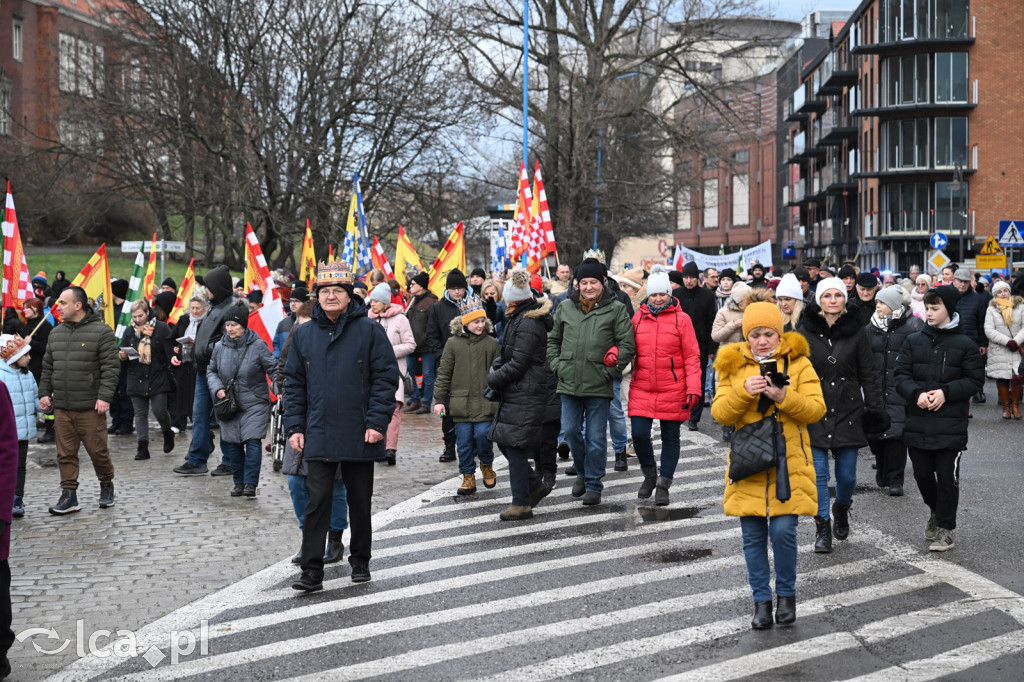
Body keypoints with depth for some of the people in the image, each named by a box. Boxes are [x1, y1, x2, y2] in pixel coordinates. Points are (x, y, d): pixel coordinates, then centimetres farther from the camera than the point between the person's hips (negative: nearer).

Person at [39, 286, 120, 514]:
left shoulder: (101, 332, -5)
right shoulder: (56, 333, 14)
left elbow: (111, 367, -9)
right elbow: (48, 367, 21)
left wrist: (104, 397, -15)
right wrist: (44, 393, 10)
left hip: (90, 407, -5)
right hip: (61, 407, 5)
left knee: (97, 450, 2)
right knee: (65, 453, 5)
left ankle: (106, 485, 23)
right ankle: (68, 495, 12)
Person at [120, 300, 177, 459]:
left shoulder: (161, 328, -2)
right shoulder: (129, 331, 9)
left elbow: (170, 353, -2)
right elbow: (123, 352, 15)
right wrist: (123, 356, -7)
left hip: (158, 376, -3)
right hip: (137, 378, 3)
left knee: (159, 410, -6)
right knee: (140, 413, 2)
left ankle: (167, 433, 24)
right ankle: (143, 447, 4)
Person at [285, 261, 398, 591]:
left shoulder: (369, 331, -3)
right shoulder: (304, 334, 6)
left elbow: (386, 377, -4)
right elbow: (295, 384, 11)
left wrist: (376, 422, -12)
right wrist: (295, 427, 3)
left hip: (359, 436, -1)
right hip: (319, 436, 1)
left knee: (360, 501, 11)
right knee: (317, 502, -3)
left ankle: (360, 561, 27)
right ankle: (312, 571, 0)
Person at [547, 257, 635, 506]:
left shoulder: (615, 309, -2)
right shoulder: (566, 308, 8)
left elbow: (627, 344, -4)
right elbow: (553, 339, 19)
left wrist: (610, 371, -8)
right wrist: (556, 365, 7)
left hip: (599, 386, -3)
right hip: (569, 384, 3)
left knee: (596, 437, 2)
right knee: (571, 431, 7)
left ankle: (594, 485, 13)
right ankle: (582, 472, 30)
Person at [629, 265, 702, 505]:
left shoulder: (681, 319, -2)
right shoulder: (638, 317, 7)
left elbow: (692, 357, -3)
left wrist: (693, 388, -11)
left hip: (673, 391, -2)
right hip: (642, 389, 2)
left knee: (670, 438, 6)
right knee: (639, 434, -5)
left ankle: (663, 486, 18)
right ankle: (649, 475, 21)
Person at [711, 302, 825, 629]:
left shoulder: (798, 363, 3)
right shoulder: (734, 366, 8)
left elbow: (816, 408, -5)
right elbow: (720, 413, -1)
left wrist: (784, 396, -20)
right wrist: (744, 391, -18)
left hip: (788, 464, -2)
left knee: (783, 531, -9)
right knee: (753, 536, 5)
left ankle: (786, 594, 13)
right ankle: (761, 601, 19)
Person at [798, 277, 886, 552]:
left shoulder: (856, 332, 2)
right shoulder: (806, 331, 1)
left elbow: (869, 374, 5)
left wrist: (874, 407, -1)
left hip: (848, 411, 0)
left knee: (847, 474, 5)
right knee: (818, 473, -3)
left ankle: (841, 509, 36)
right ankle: (822, 527, 10)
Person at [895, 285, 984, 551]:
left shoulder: (965, 344, -2)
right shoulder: (914, 341, 6)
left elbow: (975, 380, -2)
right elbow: (901, 375, 3)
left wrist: (946, 393, -15)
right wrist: (917, 394, -16)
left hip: (950, 424, -3)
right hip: (918, 422, 3)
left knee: (947, 476, 1)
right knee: (922, 474, 11)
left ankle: (945, 528, 13)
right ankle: (936, 510, 38)